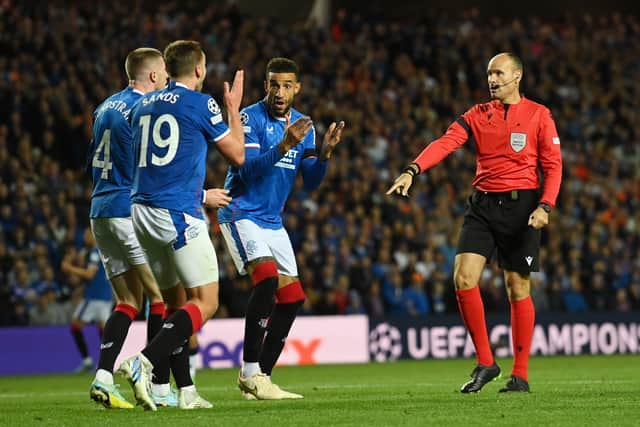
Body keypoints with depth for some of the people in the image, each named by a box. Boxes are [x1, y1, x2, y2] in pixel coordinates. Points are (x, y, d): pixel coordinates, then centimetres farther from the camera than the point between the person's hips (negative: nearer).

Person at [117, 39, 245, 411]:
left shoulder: (143, 106, 16)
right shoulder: (201, 104, -4)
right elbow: (237, 155, 5)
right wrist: (234, 108, 17)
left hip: (143, 212, 7)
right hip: (179, 216, -7)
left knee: (176, 302, 14)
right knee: (206, 302, -5)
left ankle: (186, 391, 10)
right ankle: (144, 363, -22)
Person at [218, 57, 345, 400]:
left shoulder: (302, 125, 7)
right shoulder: (250, 117, -12)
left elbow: (311, 182, 3)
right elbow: (247, 169, -23)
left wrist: (324, 152, -15)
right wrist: (284, 145, -34)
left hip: (272, 222, 8)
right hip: (241, 214, -8)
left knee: (292, 298, 3)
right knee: (266, 278, -26)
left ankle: (260, 377, 11)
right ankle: (250, 373, -22)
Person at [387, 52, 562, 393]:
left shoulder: (538, 115, 3)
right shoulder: (477, 115, 10)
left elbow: (553, 164, 0)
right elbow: (445, 143, -4)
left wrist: (545, 205, -14)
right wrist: (412, 170, -20)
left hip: (521, 205, -3)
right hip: (483, 204, 3)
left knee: (518, 288, 0)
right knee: (463, 277, -12)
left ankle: (520, 375, 9)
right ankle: (485, 363, 0)